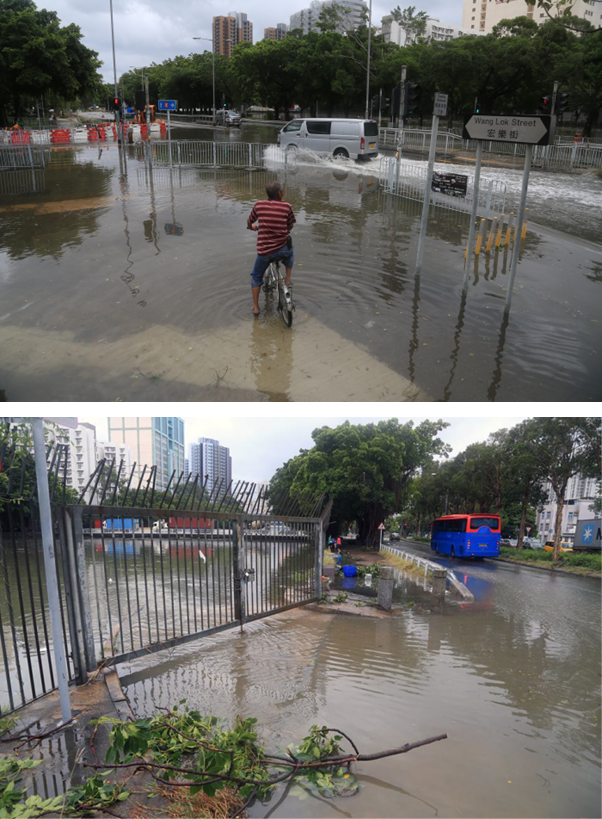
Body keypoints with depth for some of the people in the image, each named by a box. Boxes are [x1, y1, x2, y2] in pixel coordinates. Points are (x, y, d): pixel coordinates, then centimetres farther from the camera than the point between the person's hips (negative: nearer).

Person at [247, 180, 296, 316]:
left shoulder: (259, 205, 0)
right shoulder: (286, 206, -2)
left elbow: (249, 222, 15)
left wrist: (251, 227, 39)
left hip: (264, 252, 0)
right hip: (282, 249, 0)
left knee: (256, 277, 23)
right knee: (290, 255, 38)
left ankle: (255, 307, 24)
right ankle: (288, 279, 29)